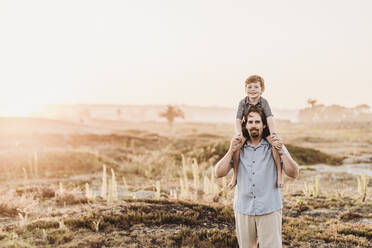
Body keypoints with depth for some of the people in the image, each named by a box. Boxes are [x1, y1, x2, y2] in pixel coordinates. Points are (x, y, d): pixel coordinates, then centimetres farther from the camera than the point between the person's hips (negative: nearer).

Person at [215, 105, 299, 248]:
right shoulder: (239, 148, 5)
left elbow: (294, 174, -6)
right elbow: (218, 173, -2)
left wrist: (282, 153, -19)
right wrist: (231, 151, -12)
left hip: (269, 210, -2)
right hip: (243, 210, 2)